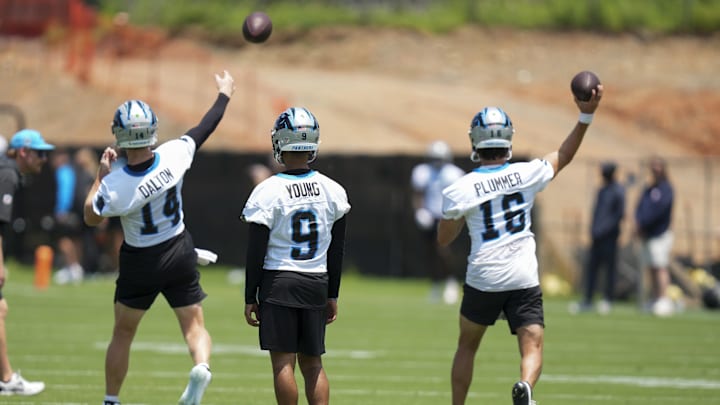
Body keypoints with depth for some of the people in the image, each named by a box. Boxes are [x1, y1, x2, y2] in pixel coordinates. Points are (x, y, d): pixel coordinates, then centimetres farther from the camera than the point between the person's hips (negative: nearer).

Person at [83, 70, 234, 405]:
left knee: (122, 334, 15)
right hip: (180, 253, 2)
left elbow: (91, 217, -8)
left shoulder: (114, 185, -25)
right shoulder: (174, 155, -19)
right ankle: (201, 366, -22)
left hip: (139, 263, -2)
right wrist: (224, 94, 14)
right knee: (194, 325, 9)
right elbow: (206, 127, -2)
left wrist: (100, 175, -2)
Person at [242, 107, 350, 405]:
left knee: (283, 362, -1)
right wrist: (332, 295, 17)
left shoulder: (268, 192, -11)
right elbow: (336, 250, 8)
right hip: (316, 284, 4)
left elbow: (256, 253, -8)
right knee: (312, 363, 11)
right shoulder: (332, 191, 2)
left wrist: (250, 297, 0)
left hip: (278, 282, -4)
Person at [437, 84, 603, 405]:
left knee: (467, 346, 19)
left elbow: (444, 239, 5)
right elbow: (564, 156, 15)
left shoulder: (460, 190, -7)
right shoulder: (526, 174, -3)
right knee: (532, 349, -3)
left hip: (483, 279, 0)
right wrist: (586, 116, 17)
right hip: (524, 281, 0)